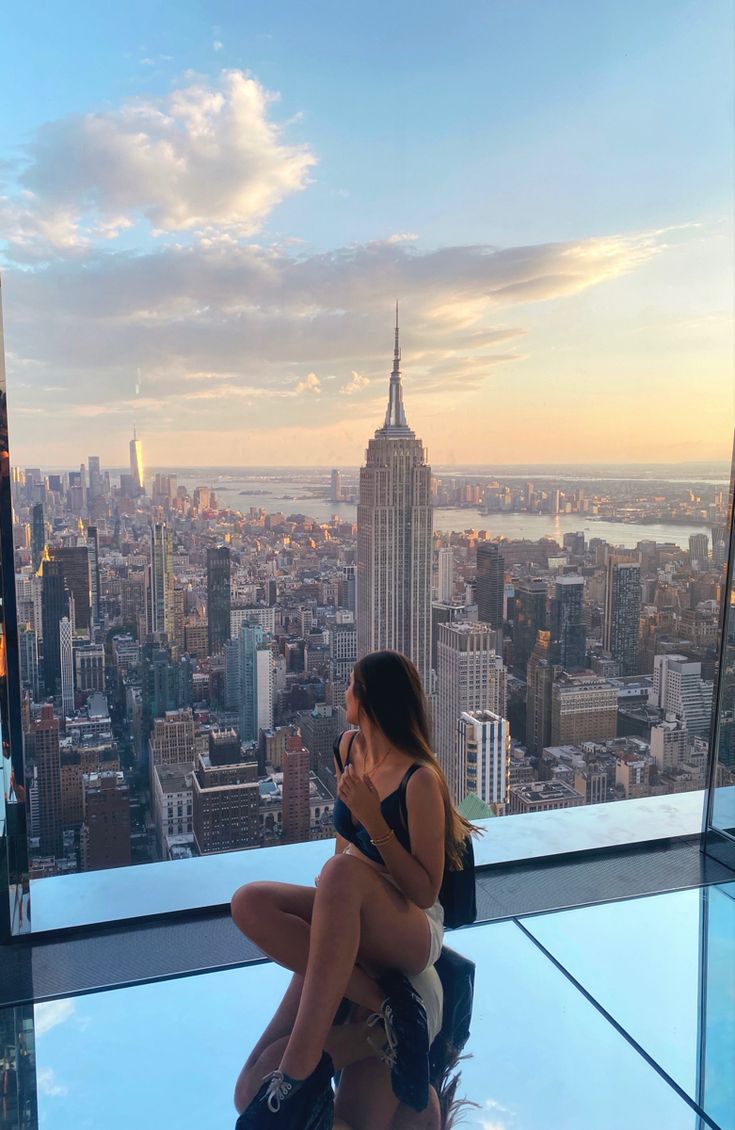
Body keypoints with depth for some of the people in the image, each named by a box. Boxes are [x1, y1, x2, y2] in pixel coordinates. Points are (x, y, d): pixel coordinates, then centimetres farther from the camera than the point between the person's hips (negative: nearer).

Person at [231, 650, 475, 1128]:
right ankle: (382, 1003, -22)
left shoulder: (421, 779, -19)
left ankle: (299, 1070, -36)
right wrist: (329, 895, 6)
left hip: (413, 933, -7)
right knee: (249, 902, -20)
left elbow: (425, 893, -17)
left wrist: (374, 822, -28)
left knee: (344, 871, -39)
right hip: (352, 923, 7)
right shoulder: (350, 747, 1)